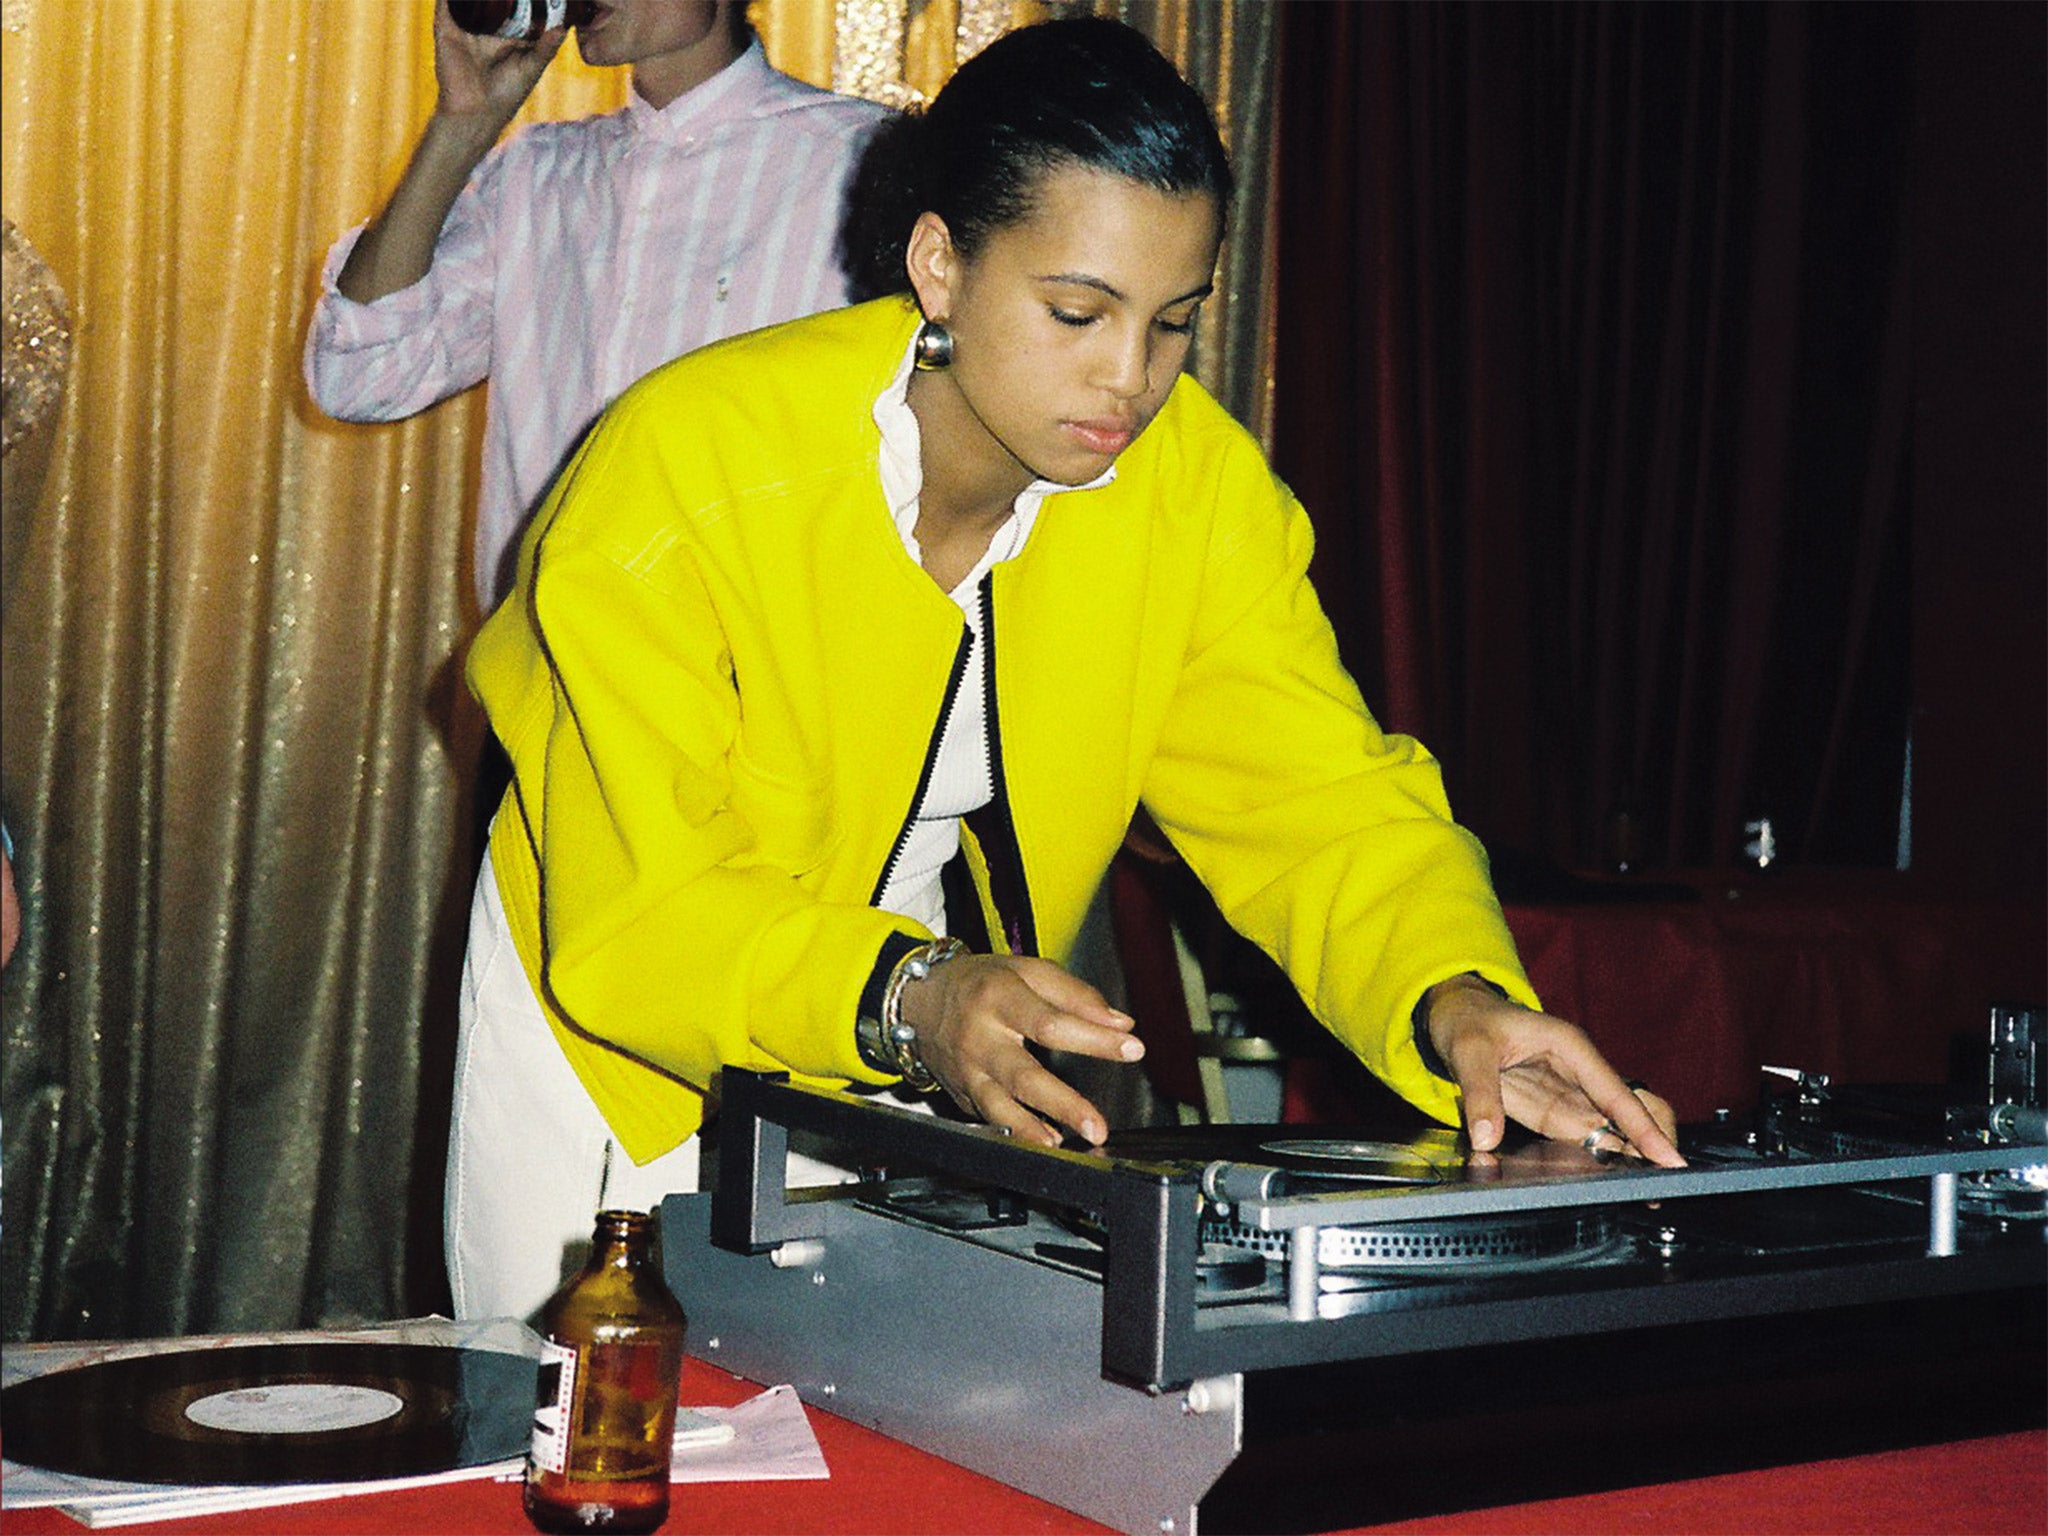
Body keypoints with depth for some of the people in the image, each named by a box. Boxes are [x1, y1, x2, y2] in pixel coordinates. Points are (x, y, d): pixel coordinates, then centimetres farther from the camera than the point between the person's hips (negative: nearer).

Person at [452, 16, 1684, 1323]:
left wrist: (1456, 1005, -36)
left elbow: (1329, 813, -15)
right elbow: (635, 911, -30)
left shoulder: (1200, 483, -14)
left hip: (931, 1072, 3)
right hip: (621, 1040, -3)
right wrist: (900, 995, -48)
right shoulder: (680, 467, -27)